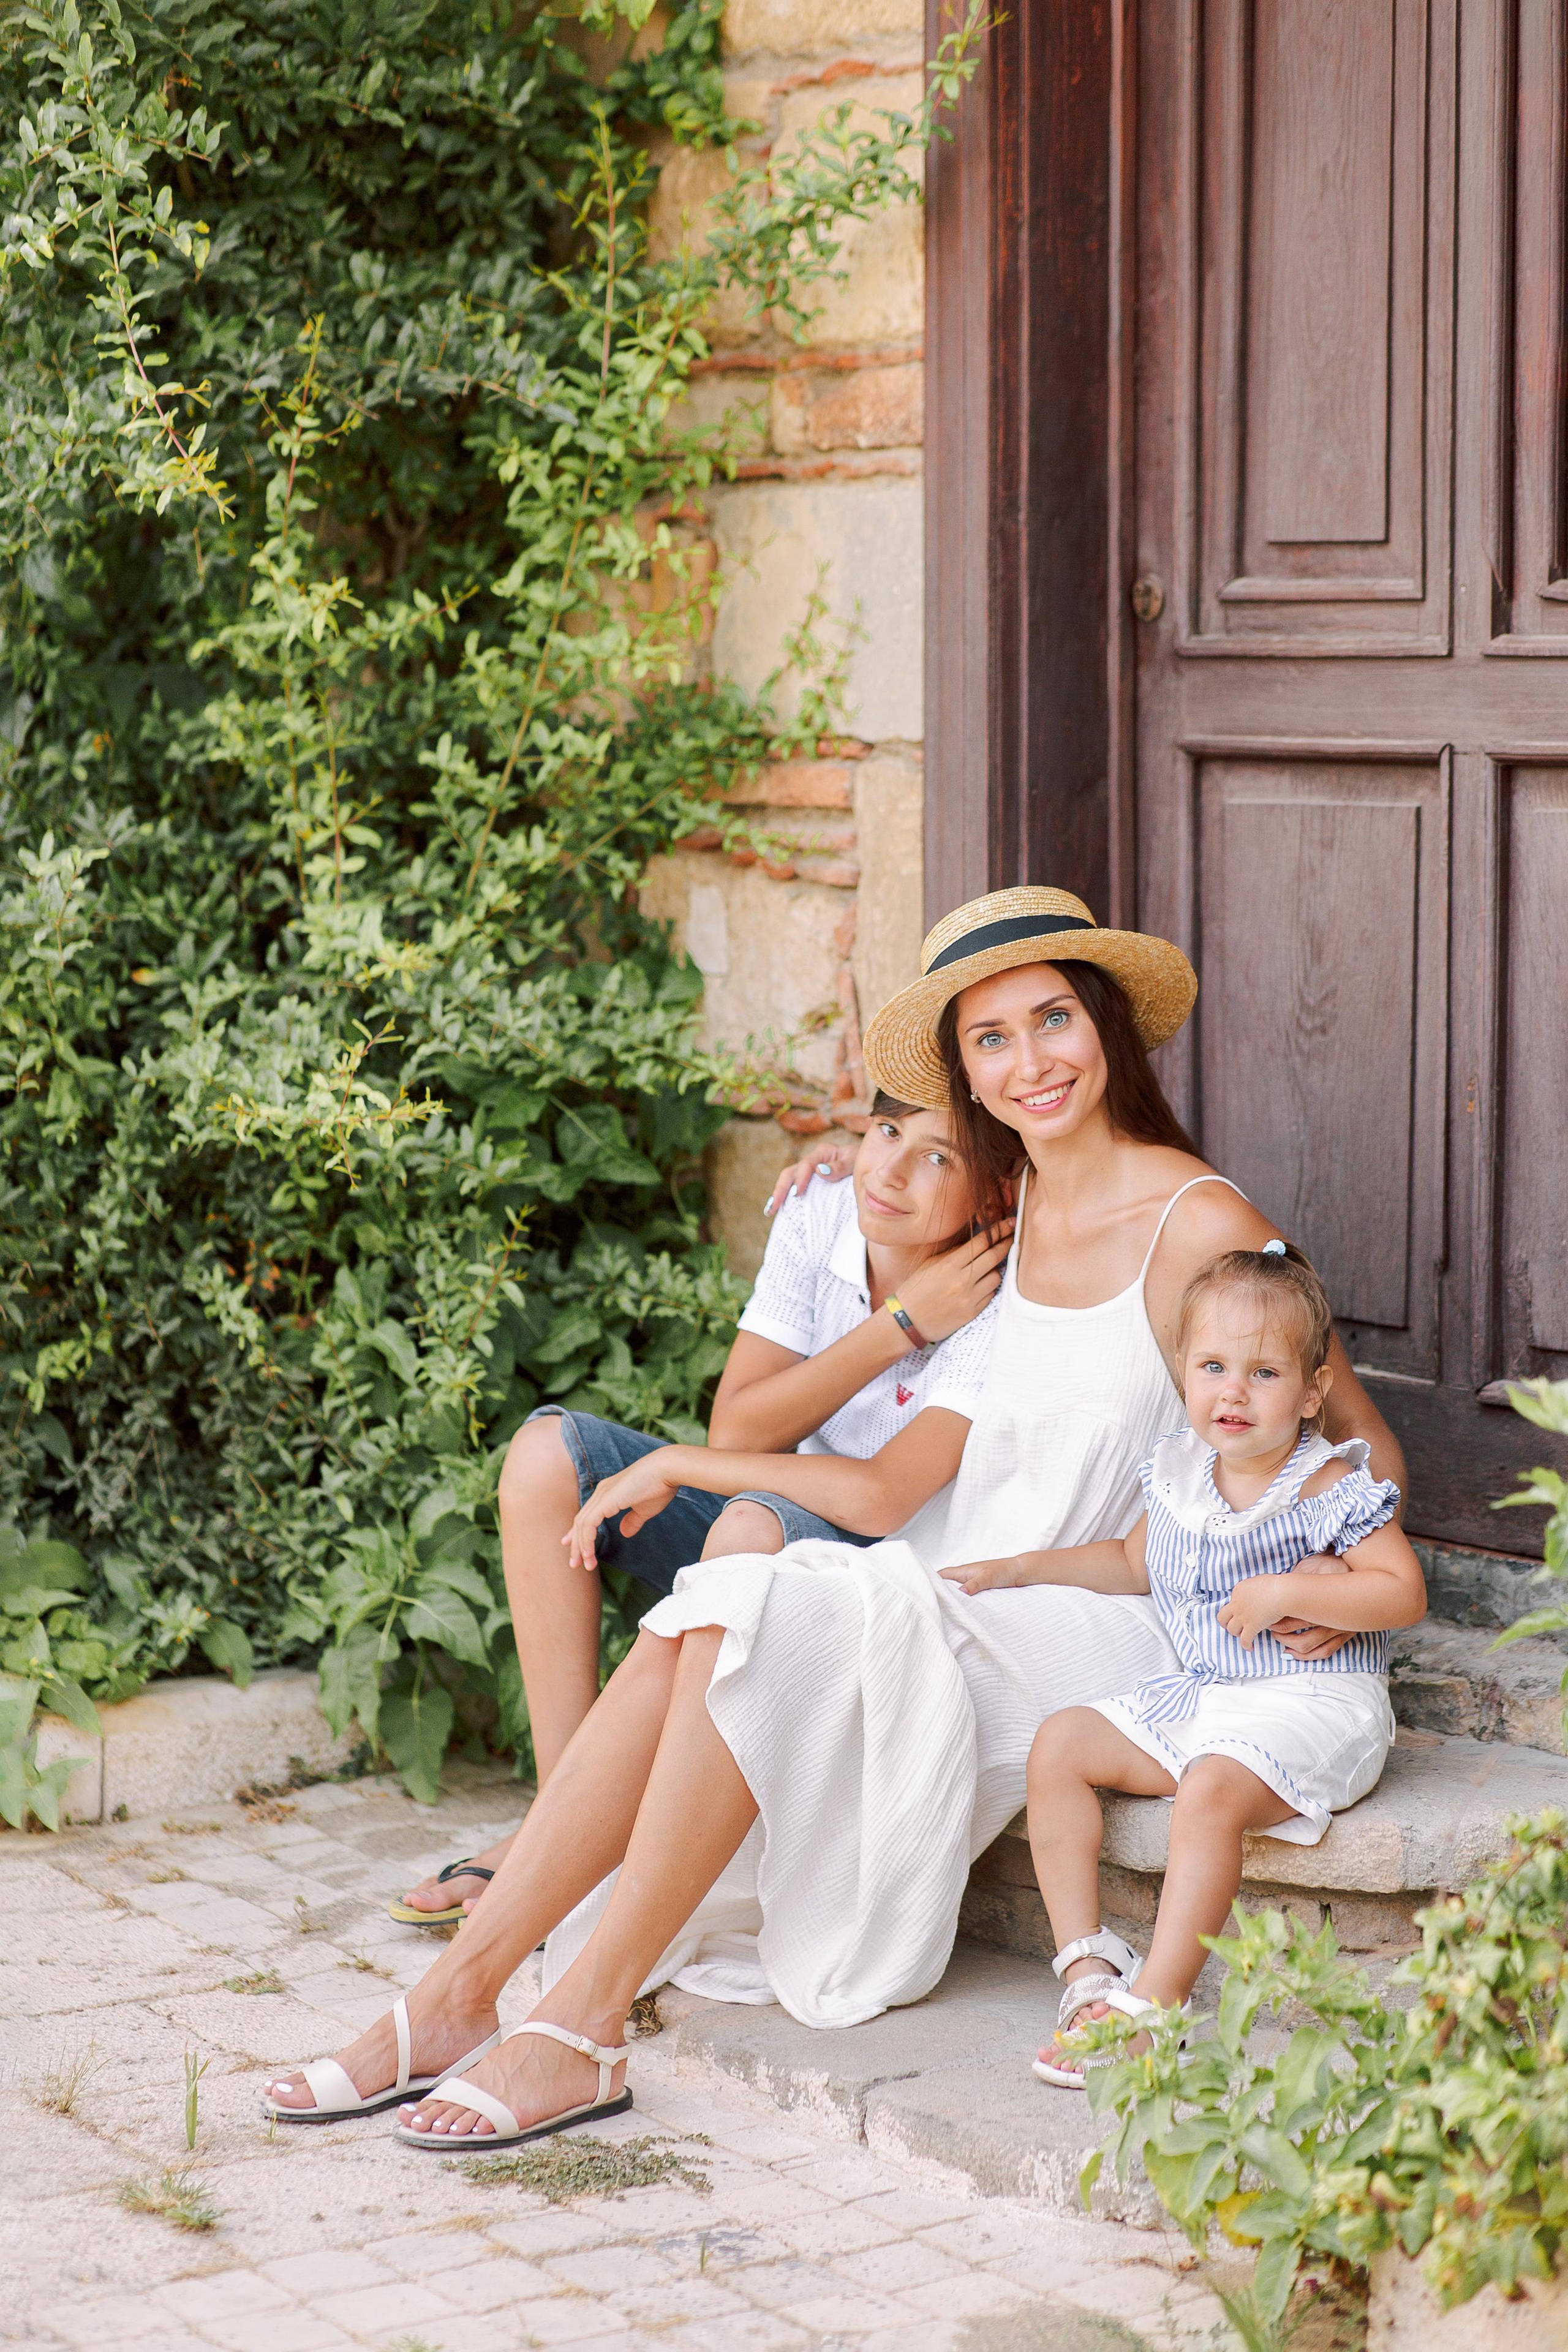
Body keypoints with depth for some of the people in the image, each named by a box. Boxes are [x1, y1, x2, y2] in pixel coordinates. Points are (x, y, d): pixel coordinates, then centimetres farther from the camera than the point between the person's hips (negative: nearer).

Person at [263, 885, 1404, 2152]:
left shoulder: (1198, 1225, -7)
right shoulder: (1001, 1218, 14)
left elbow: (1367, 1446, -1)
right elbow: (915, 1477, 14)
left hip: (1096, 1634, -6)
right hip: (952, 1607, 6)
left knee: (759, 1623, -28)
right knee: (698, 1629, -21)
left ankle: (585, 2028, -26)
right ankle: (460, 1990, -22)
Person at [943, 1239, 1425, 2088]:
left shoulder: (1330, 1491, -11)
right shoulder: (1179, 1473, 8)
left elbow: (1404, 1591, -16)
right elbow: (1134, 1560, 27)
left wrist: (1288, 1591, -23)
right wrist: (1021, 1567, 22)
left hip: (1310, 1703, -8)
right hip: (1195, 1694, 8)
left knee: (1212, 1789, -34)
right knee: (1060, 1745, -3)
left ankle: (1152, 2003, -34)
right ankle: (1086, 1963, -7)